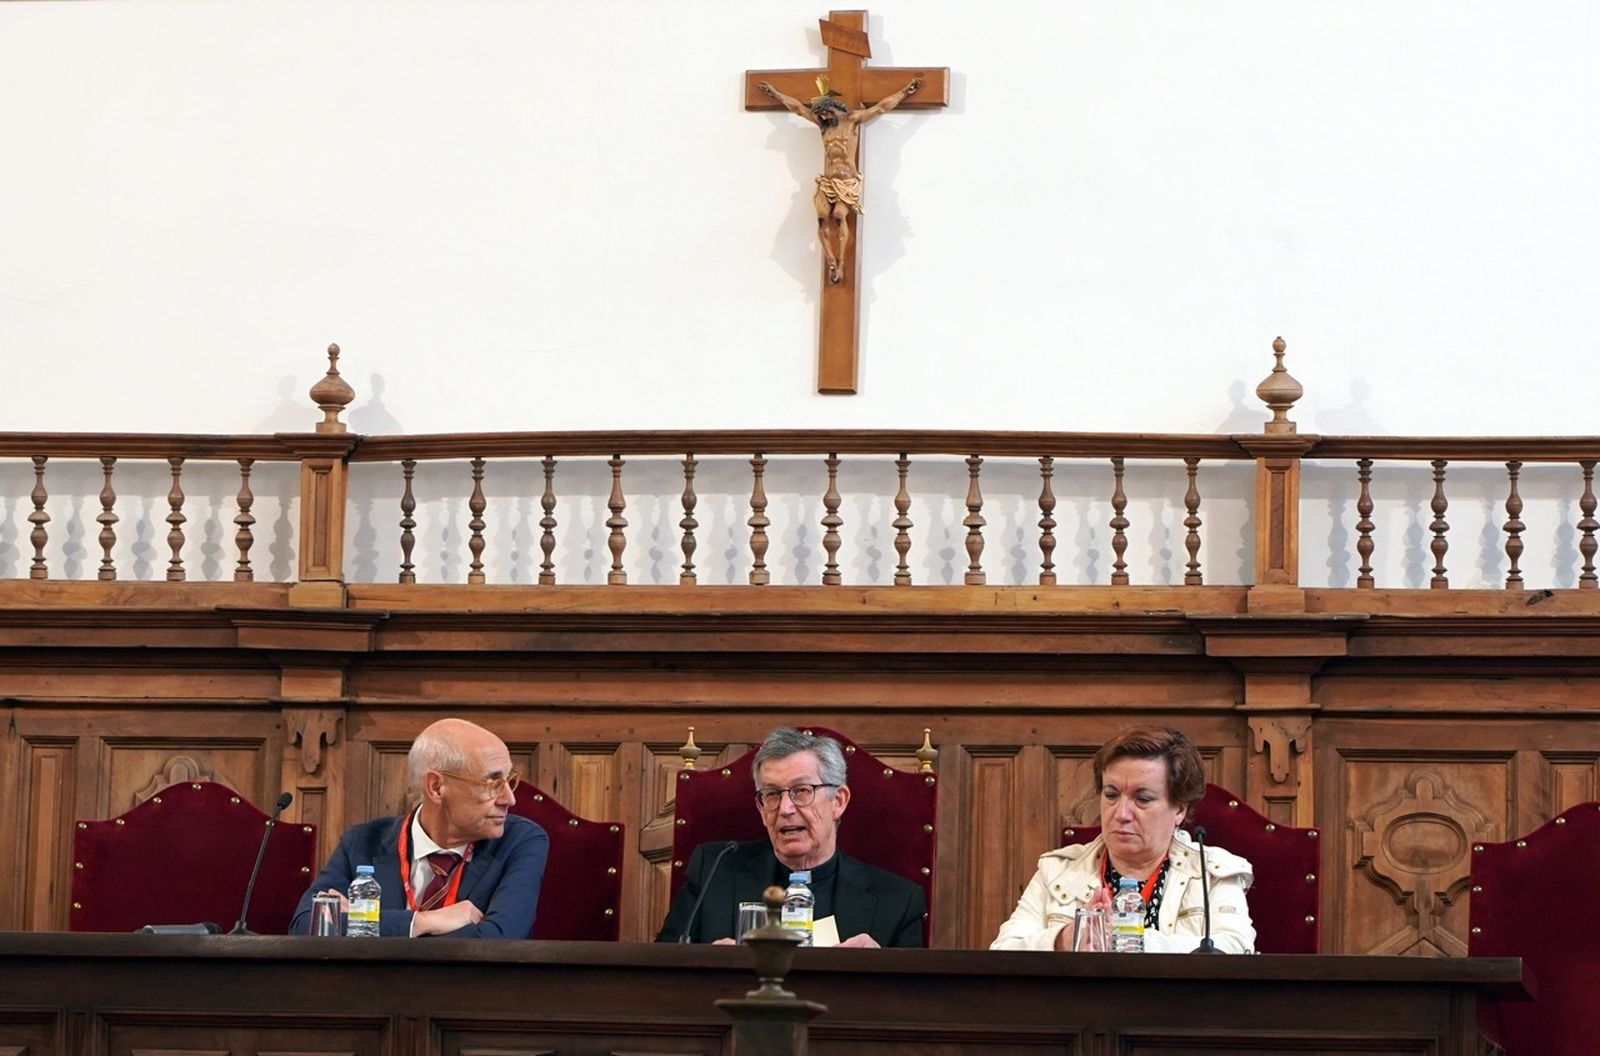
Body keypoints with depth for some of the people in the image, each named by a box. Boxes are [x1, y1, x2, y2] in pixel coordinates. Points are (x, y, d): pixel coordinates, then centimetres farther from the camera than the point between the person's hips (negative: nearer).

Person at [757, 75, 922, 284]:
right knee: (822, 217, -22)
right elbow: (796, 106, 26)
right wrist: (773, 92, 33)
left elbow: (883, 106, 6)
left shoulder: (852, 119, 3)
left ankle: (840, 263, -25)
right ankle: (832, 262, -20)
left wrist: (907, 90, 7)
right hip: (826, 182, 4)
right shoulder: (822, 122, 16)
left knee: (839, 214, -28)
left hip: (848, 182, -4)